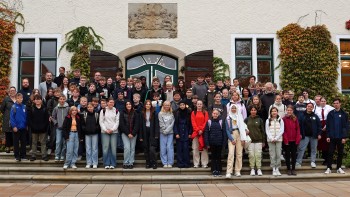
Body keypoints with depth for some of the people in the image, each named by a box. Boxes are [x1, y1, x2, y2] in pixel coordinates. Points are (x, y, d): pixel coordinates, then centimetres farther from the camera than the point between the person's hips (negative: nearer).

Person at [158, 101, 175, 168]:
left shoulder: (172, 114, 8)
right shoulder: (160, 114, 6)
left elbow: (172, 123, 1)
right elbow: (161, 123, 1)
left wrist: (167, 130, -8)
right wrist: (164, 130, -7)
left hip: (170, 133, 0)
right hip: (163, 133, 0)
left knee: (170, 147, -4)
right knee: (163, 148, -1)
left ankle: (170, 163, 2)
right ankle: (164, 163, 6)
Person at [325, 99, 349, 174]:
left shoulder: (344, 114, 0)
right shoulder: (330, 113, 3)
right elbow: (328, 125, 2)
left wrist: (345, 137, -9)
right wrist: (328, 136, -5)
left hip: (341, 137, 0)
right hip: (332, 137, 0)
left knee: (340, 153, 8)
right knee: (331, 153, 2)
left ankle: (339, 168, 18)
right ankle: (329, 168, 6)